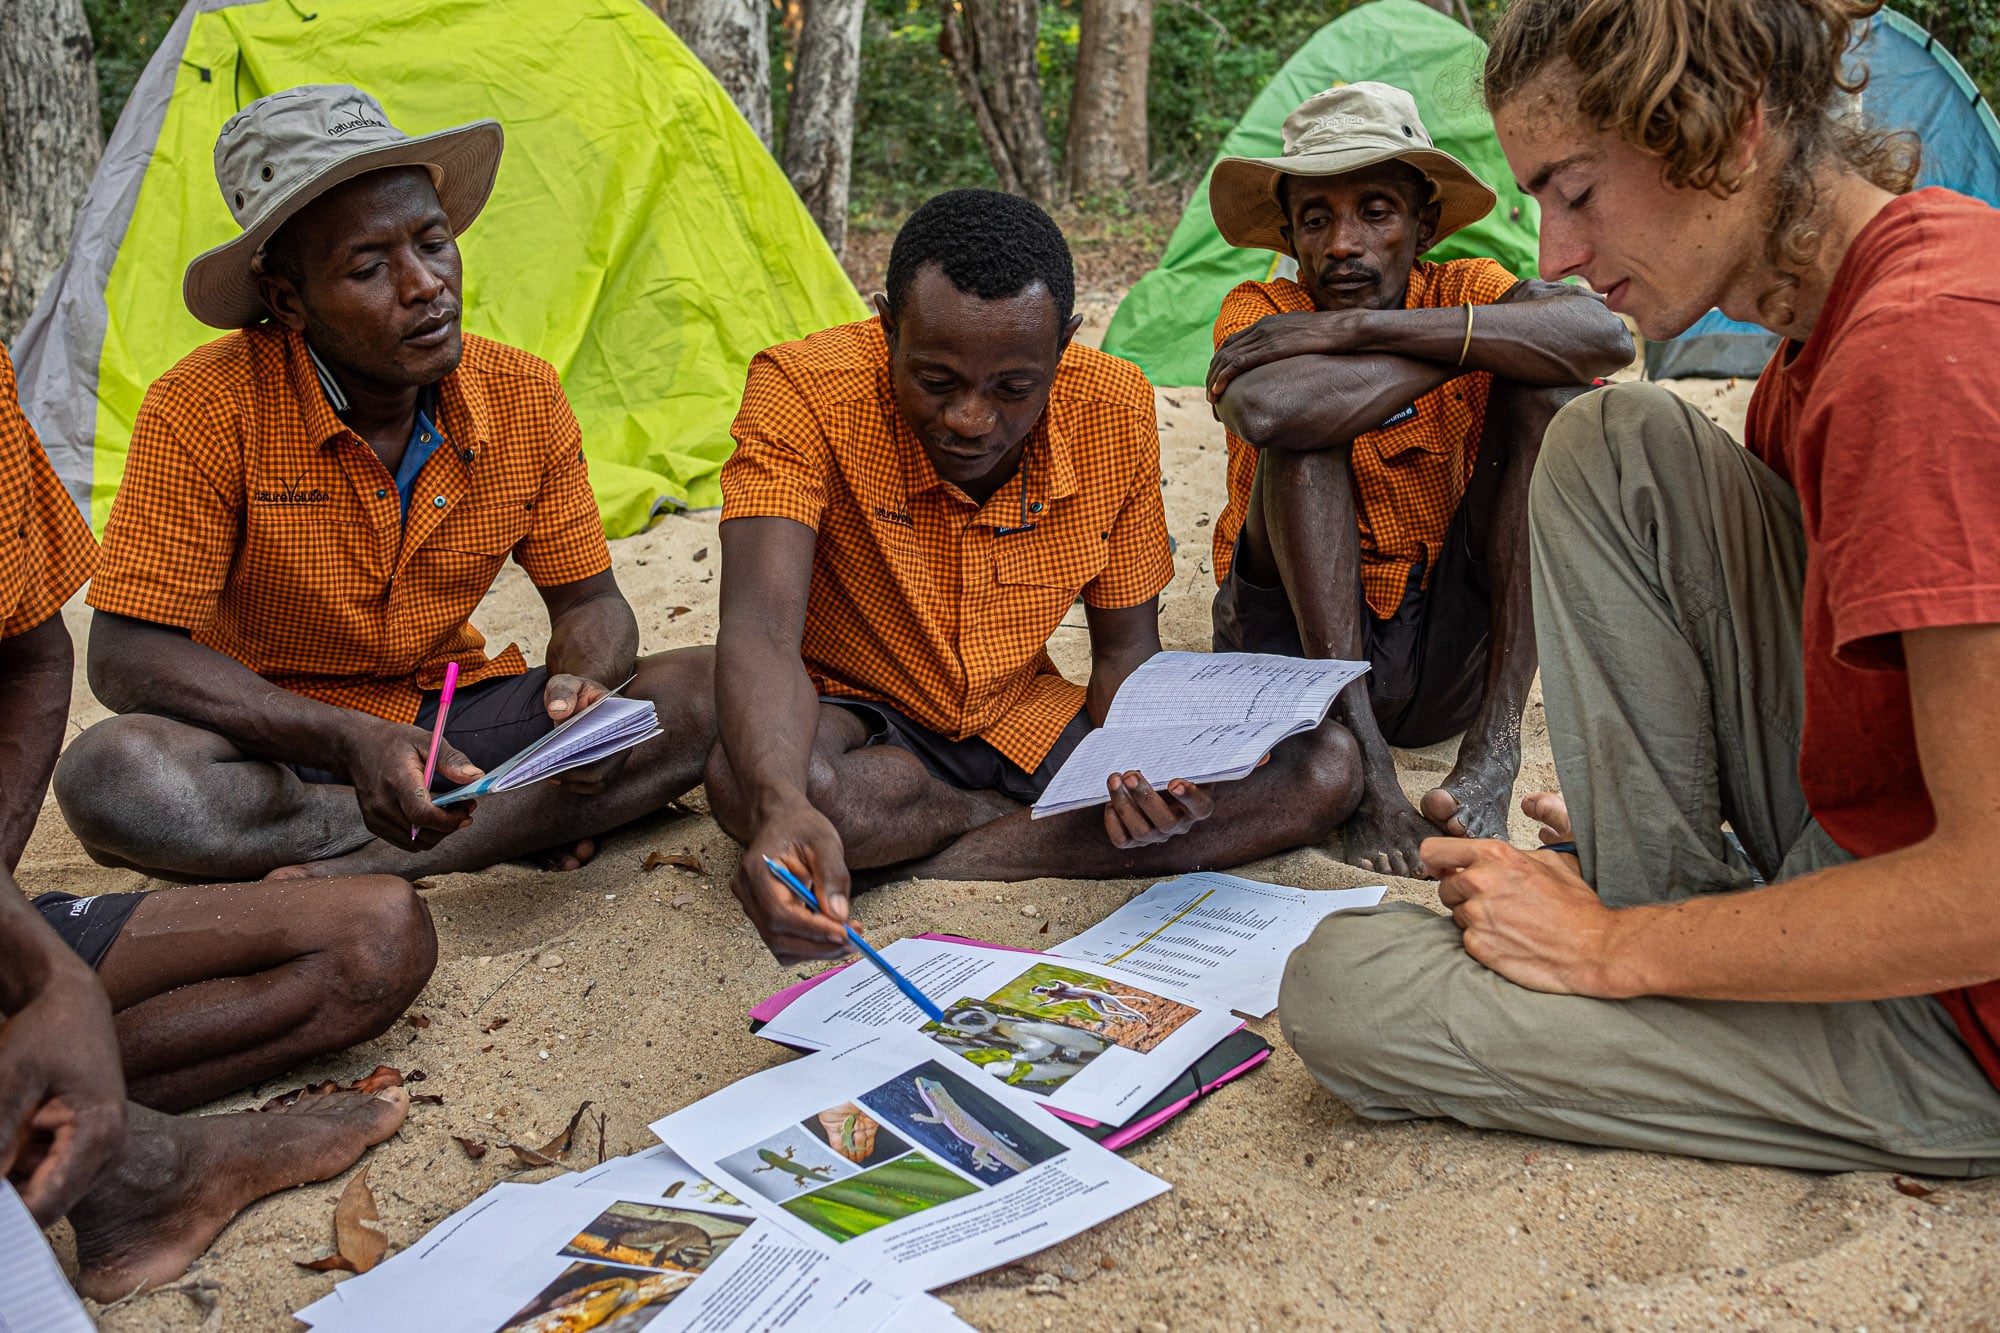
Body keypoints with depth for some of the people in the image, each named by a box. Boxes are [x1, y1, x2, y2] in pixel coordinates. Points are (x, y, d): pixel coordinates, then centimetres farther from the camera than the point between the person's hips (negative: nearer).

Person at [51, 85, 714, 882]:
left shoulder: (524, 399, -7)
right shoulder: (204, 413, -18)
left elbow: (588, 602, 1)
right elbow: (129, 656, -19)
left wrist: (582, 686, -26)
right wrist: (351, 742, -33)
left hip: (452, 721, 3)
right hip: (281, 742, -2)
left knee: (712, 694, -18)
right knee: (112, 775, -35)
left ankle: (372, 863, -25)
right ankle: (519, 822, -23)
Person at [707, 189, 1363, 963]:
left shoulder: (1116, 410, -12)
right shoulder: (803, 393, -24)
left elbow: (1124, 649, -2)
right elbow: (761, 631, -36)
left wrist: (1144, 775, -25)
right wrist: (780, 808, -57)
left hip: (1023, 720, 3)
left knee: (1322, 768, -14)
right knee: (747, 779, -40)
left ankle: (963, 860, -18)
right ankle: (1020, 819, -9)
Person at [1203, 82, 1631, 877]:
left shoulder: (1464, 292, -3)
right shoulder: (1263, 311, -8)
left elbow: (1606, 335, -28)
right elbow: (1262, 408, -36)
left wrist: (1362, 326, -30)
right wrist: (1467, 351, -24)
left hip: (1449, 658, 2)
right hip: (1301, 635, -1)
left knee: (1547, 390, -17)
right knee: (1303, 428, -25)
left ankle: (1493, 749, -23)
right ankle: (1364, 768, -30)